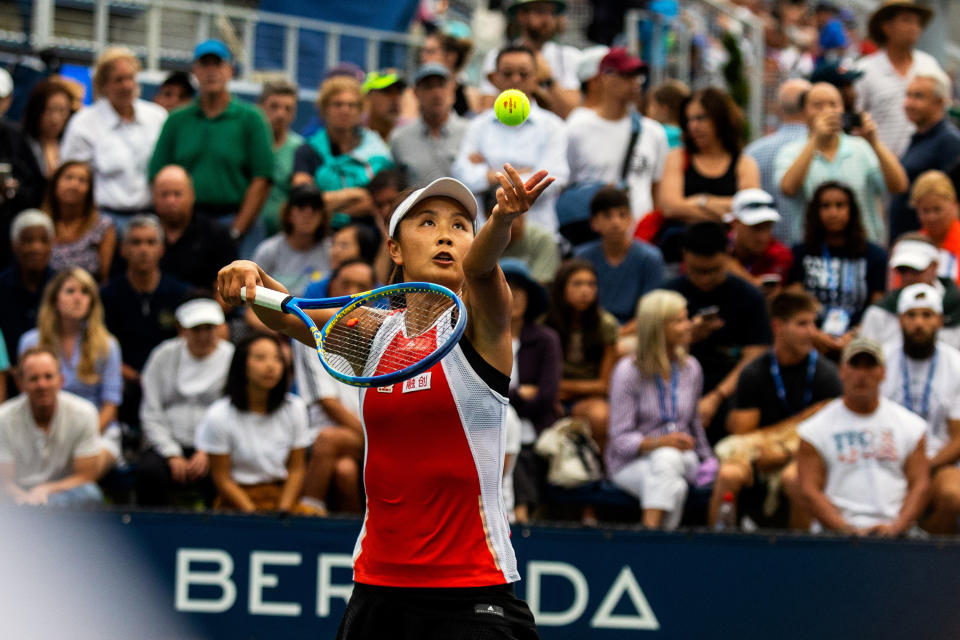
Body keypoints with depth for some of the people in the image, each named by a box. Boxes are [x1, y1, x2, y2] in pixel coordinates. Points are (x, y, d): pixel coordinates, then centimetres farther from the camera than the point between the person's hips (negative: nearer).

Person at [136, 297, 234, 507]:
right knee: (149, 472, -31)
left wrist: (208, 453, -14)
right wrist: (172, 455, -6)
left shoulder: (232, 360, 5)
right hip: (168, 444, 2)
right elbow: (151, 413, 7)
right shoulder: (164, 356, 10)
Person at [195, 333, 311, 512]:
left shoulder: (295, 408, 2)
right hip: (237, 501, -3)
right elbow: (222, 479, -4)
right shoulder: (219, 416, -8)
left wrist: (283, 511, -8)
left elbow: (296, 470, 7)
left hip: (284, 497, 3)